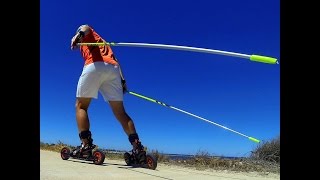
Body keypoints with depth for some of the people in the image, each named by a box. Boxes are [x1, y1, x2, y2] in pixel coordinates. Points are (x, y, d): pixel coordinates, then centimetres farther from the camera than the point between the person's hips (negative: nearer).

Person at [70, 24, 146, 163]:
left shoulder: (87, 34, 26)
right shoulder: (102, 41, 40)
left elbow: (86, 28, 0)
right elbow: (114, 61, 27)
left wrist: (78, 35, -23)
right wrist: (122, 80, 19)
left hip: (95, 66, -5)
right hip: (113, 70, 5)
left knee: (81, 106, 5)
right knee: (120, 112, 1)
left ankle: (86, 144, -12)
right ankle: (137, 146, -10)